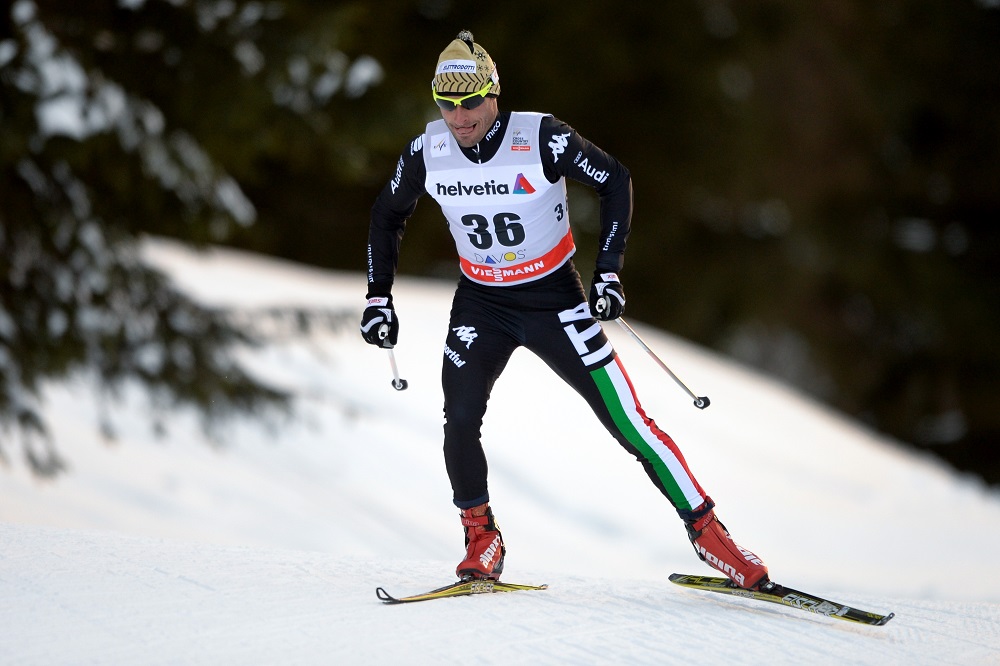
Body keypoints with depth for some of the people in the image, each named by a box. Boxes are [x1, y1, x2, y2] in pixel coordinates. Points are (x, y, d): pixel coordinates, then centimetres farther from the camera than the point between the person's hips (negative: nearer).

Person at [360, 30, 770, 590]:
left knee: (628, 422, -7)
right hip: (480, 305, 3)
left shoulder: (542, 140, -21)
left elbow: (616, 181, -9)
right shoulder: (428, 154, -10)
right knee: (460, 423, -16)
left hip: (554, 300, -3)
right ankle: (482, 540, 7)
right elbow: (388, 217, 8)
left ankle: (706, 529, 3)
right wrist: (379, 298, 3)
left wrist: (609, 271, -14)